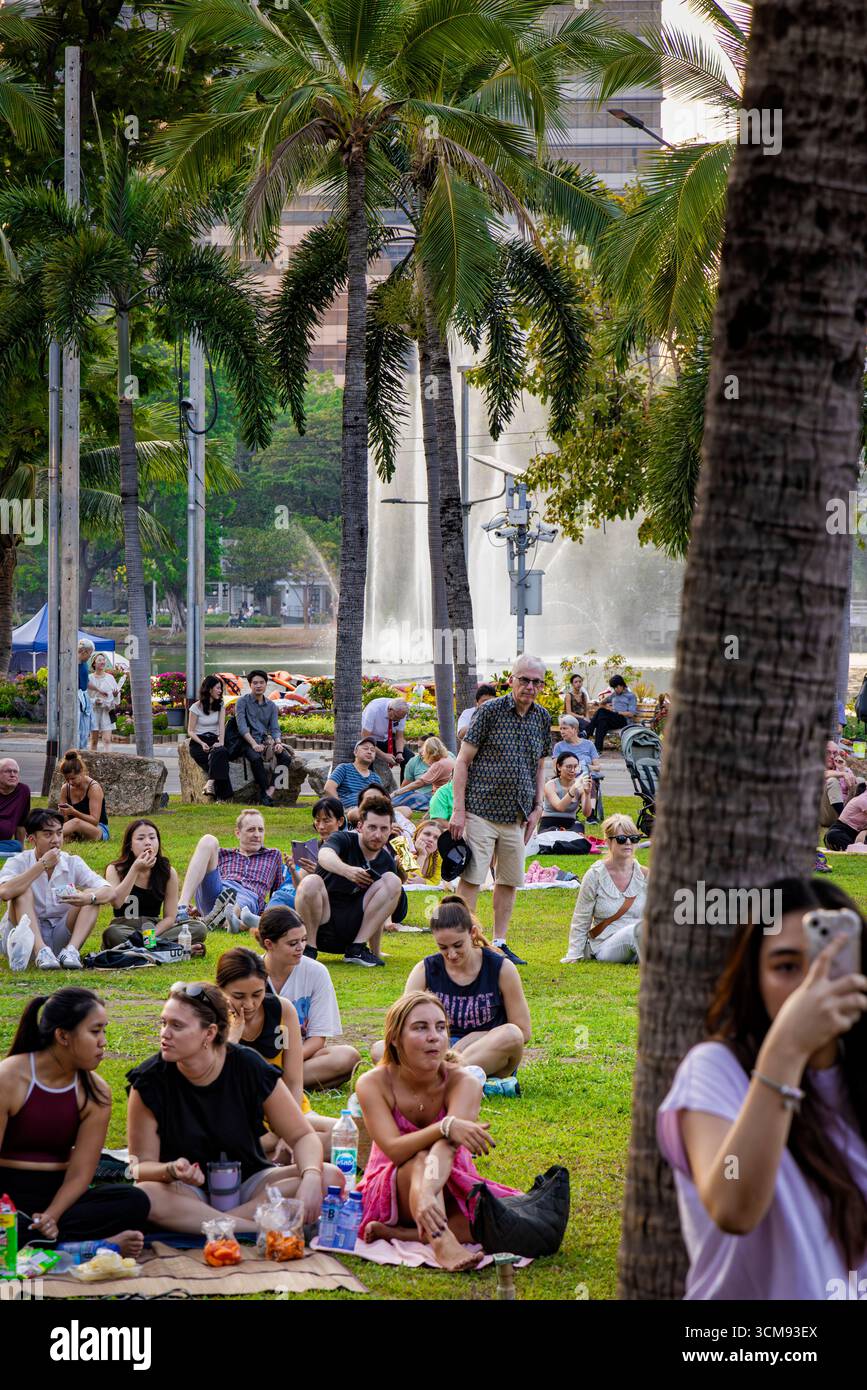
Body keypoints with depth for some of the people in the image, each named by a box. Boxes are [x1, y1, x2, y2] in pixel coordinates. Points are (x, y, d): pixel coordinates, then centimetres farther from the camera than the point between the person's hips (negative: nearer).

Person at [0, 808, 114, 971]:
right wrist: (42, 865, -26)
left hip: (60, 937, 3)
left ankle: (70, 951, -34)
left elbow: (109, 892, -9)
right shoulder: (18, 863, -8)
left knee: (92, 896, -14)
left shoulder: (73, 863, 1)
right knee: (23, 891, -25)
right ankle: (41, 952, -43)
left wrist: (89, 898, -33)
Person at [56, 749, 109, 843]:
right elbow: (65, 820, 8)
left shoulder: (94, 788, -11)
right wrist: (62, 813, -15)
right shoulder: (65, 788, 5)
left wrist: (74, 812, -28)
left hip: (100, 831, -7)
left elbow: (94, 820, -17)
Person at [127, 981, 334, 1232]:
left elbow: (302, 1136, -5)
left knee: (329, 1177, -24)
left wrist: (311, 1177, -27)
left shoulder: (250, 1068, -10)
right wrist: (172, 1172, -33)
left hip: (248, 1182, 2)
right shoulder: (149, 1080, -11)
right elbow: (142, 1165, -9)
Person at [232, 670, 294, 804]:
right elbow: (242, 726, -11)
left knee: (285, 758, -22)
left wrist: (278, 743, -15)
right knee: (256, 758, -37)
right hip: (248, 741, -5)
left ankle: (270, 790, -29)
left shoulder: (271, 706, 16)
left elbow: (275, 729, 8)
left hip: (266, 741, 5)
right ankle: (265, 791, -31)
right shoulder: (242, 702, 2)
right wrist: (254, 743, -25)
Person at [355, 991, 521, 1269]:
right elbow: (394, 1149, -31)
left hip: (446, 1188, 2)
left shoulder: (464, 1083, -17)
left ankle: (396, 1233, -26)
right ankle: (441, 1243, -58)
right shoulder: (374, 1084, -16)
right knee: (422, 1159, -34)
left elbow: (448, 1146, -36)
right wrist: (446, 1127, -51)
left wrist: (427, 1196, -57)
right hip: (389, 1190, -2)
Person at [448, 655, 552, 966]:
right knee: (471, 878, -7)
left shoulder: (542, 718, 9)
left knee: (510, 881, 9)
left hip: (517, 815, 6)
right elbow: (463, 760, -6)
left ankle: (499, 943, 18)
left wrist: (537, 808, 10)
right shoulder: (490, 711, -8)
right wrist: (458, 810, -11)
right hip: (481, 810, -6)